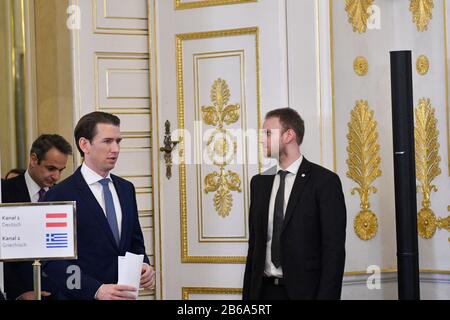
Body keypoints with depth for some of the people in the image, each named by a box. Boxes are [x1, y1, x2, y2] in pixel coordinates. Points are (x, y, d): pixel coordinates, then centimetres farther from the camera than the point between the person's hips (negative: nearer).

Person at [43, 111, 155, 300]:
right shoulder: (60, 196, -12)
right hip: (83, 296, -5)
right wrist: (97, 290, -26)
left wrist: (144, 266, -6)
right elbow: (51, 261, -16)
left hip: (125, 295, 6)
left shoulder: (126, 189, 7)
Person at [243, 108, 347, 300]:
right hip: (264, 291, 5)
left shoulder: (324, 181, -7)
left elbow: (334, 248, -10)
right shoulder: (259, 182, 10)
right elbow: (254, 243, 12)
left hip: (304, 290, -5)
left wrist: (326, 296, -17)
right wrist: (247, 294, 7)